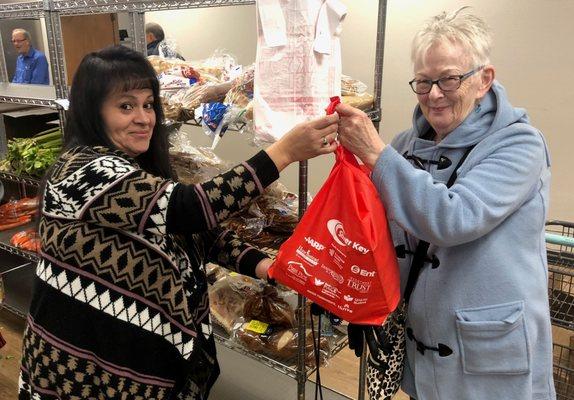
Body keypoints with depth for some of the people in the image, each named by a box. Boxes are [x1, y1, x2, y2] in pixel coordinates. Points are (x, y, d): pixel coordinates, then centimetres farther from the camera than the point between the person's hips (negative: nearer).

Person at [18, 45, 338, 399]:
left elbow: (193, 229, 0)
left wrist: (260, 264, -15)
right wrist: (284, 152, -35)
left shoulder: (136, 170, 6)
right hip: (94, 368, -8)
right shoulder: (88, 172, -23)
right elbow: (191, 209, -34)